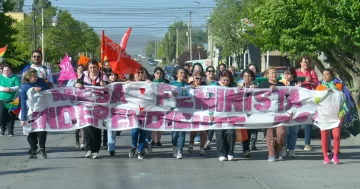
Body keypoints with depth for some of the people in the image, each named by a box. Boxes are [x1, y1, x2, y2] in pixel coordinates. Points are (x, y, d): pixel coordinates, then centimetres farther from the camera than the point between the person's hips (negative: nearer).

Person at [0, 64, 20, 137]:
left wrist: (11, 89, -21)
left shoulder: (15, 77, 4)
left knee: (11, 116, -2)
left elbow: (18, 87, -4)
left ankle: (10, 130, 7)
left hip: (12, 100, -1)